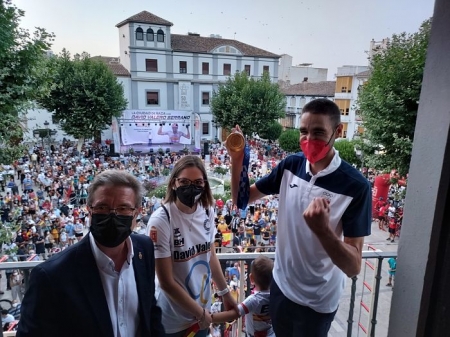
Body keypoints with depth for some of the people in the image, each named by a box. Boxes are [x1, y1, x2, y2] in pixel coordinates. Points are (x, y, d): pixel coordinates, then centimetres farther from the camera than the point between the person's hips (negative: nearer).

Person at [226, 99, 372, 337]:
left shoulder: (355, 186, -23)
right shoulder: (290, 165, -10)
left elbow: (353, 267, -23)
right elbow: (243, 199, -2)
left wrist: (322, 229, -41)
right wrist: (237, 160, -18)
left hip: (317, 300, -4)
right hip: (280, 284, 4)